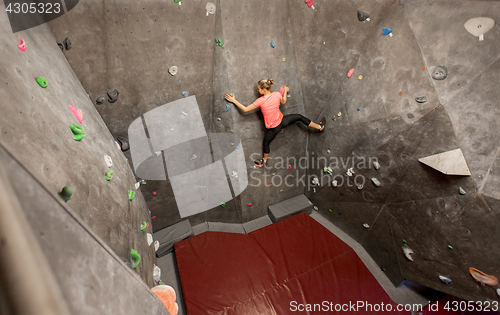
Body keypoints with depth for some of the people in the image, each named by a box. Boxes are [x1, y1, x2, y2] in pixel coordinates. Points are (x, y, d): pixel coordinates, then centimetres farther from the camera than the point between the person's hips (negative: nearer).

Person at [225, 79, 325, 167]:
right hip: (282, 121, 3)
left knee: (266, 143, 21)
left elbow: (245, 109, -20)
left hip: (273, 128, -3)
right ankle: (319, 126, 38)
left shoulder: (261, 101, -25)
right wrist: (285, 91, 26)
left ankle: (264, 160, 43)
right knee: (299, 117, 25)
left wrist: (234, 100, -12)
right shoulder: (277, 94, -13)